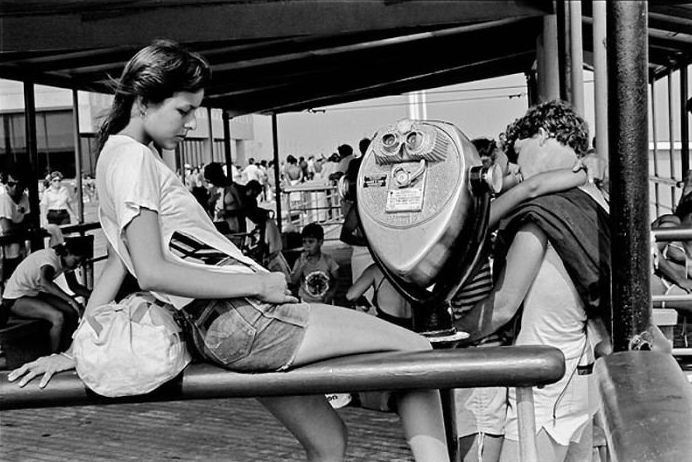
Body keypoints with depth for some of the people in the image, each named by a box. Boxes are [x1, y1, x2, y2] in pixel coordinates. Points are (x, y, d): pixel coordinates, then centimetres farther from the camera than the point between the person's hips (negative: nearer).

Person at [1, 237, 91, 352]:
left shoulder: (66, 260, -2)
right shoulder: (50, 257, -28)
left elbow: (74, 286, 9)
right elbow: (44, 282, -49)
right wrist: (70, 300, -52)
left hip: (36, 293, 9)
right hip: (15, 299, -8)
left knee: (72, 311, -9)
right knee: (58, 317, -27)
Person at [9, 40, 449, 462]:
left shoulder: (119, 158, 22)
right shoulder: (133, 158, -8)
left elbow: (115, 268, 21)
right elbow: (153, 271, -19)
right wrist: (257, 283, -17)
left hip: (226, 331, 9)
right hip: (245, 318, -9)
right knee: (417, 351, -5)